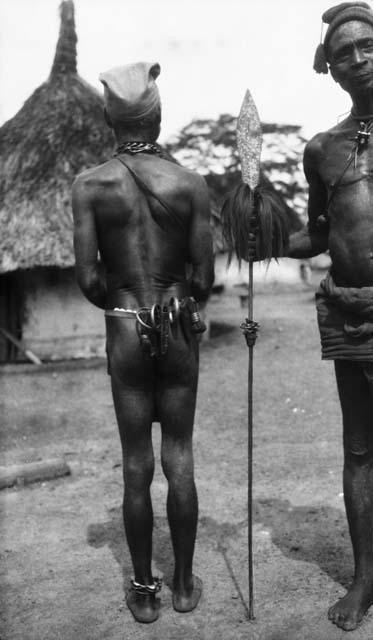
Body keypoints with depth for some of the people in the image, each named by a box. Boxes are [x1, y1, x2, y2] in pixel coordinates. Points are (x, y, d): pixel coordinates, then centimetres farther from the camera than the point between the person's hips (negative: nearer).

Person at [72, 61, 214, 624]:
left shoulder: (90, 185, -6)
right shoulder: (191, 184, -5)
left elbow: (88, 279, -9)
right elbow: (204, 277, -5)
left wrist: (121, 307, 10)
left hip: (125, 331, 0)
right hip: (180, 331, 1)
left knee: (137, 465, 10)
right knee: (179, 459, 12)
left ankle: (144, 590, 23)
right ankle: (184, 583, 26)